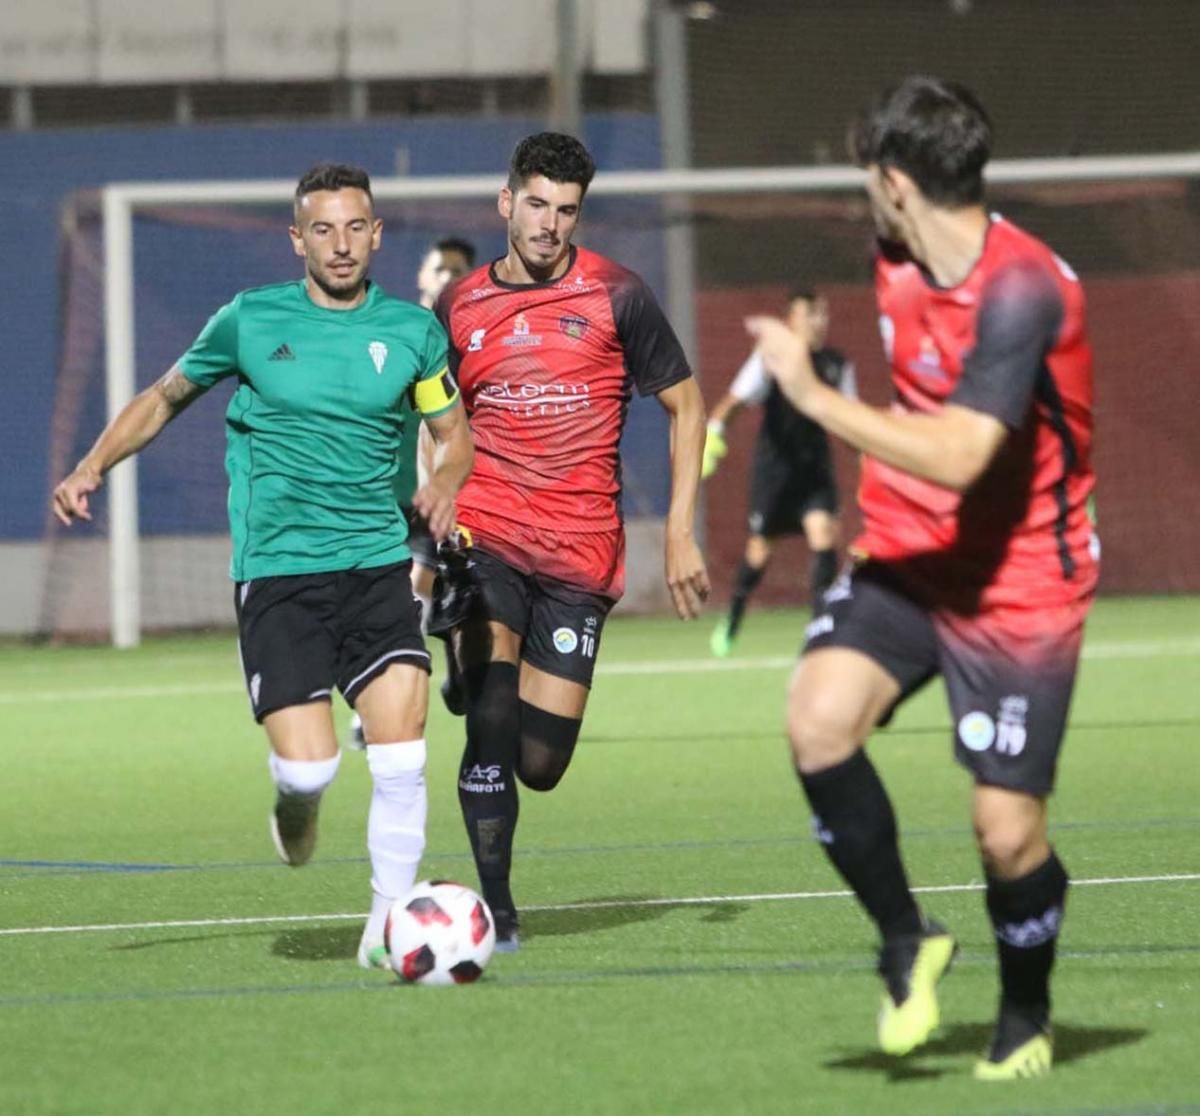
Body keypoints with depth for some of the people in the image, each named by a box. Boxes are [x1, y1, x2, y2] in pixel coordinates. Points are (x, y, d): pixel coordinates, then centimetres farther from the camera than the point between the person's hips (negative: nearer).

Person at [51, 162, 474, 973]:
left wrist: (447, 483, -7)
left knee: (402, 746, -14)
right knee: (311, 766, -13)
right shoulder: (251, 321, 2)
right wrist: (93, 466, 4)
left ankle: (390, 920, -2)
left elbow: (455, 433, 15)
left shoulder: (411, 330, 5)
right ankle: (294, 805, 25)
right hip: (276, 571, -1)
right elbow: (167, 397, 17)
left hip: (378, 565, 1)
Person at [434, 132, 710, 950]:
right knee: (491, 722, -20)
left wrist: (680, 534, 2)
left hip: (582, 552, 0)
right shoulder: (460, 308, 6)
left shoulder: (616, 296, 1)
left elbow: (685, 406, 8)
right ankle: (497, 911, -10)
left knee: (541, 766, -1)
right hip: (484, 537, 0)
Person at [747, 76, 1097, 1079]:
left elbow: (958, 457, -33)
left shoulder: (1021, 290, -24)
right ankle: (906, 943, -1)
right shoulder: (899, 267, 2)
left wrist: (817, 398, -29)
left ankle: (1026, 1017, 25)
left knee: (1008, 831, -5)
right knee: (820, 716, -21)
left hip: (1019, 585, -6)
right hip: (907, 558, 6)